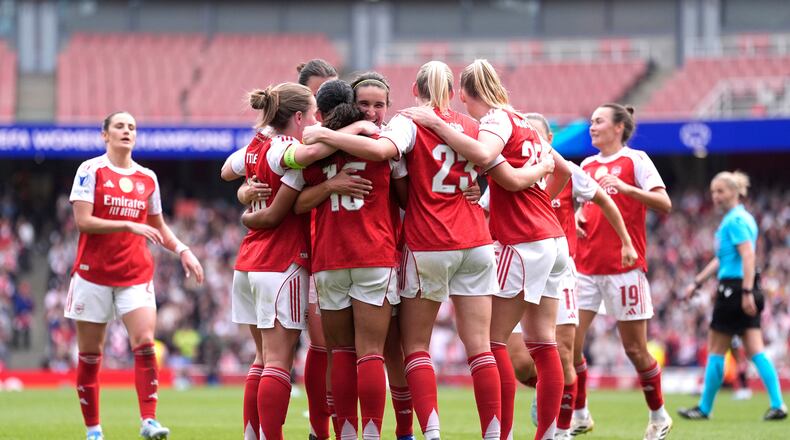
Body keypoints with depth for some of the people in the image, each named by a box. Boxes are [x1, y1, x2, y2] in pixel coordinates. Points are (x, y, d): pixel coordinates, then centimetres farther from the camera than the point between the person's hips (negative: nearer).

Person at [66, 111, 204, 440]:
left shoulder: (147, 178, 10)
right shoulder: (91, 170, -3)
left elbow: (158, 227, 22)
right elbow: (82, 220, -12)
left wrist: (182, 251, 7)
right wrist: (130, 226, -19)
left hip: (136, 274, 3)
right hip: (93, 273, -3)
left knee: (145, 343, -15)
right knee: (90, 353, 2)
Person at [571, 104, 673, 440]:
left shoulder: (635, 160, -2)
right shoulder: (586, 166, 14)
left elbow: (664, 204, -11)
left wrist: (627, 188, -24)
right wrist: (576, 217, 6)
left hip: (624, 266, -5)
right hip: (585, 266, 5)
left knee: (635, 349, 0)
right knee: (569, 342, -5)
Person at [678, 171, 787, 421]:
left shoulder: (735, 220, -12)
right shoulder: (741, 218, 19)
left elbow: (748, 256, -22)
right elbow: (722, 259, 27)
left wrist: (747, 292, -29)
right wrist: (697, 283, 30)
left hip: (734, 289, -9)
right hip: (745, 291, 9)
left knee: (716, 351, 2)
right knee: (755, 351, 3)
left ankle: (704, 408, 10)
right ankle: (778, 405, -5)